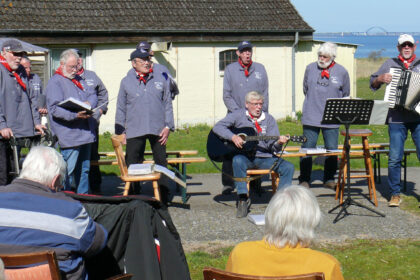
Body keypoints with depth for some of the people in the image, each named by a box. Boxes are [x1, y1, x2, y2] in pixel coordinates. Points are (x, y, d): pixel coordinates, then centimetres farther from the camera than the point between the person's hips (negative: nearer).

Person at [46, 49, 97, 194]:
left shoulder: (78, 80, 19)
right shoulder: (55, 82, -7)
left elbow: (93, 95, 17)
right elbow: (55, 109, -17)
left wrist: (89, 103, -7)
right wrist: (75, 114, -30)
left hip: (85, 132, 8)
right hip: (70, 136, -8)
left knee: (84, 169, 14)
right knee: (68, 171, -6)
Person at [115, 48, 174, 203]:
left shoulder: (160, 80, 8)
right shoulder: (126, 82, 5)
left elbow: (167, 104, 11)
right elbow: (121, 109, 9)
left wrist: (168, 126, 2)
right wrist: (120, 131, 3)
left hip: (158, 130, 1)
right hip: (134, 131, -1)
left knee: (161, 163, 8)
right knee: (132, 165, 0)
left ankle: (163, 196, 20)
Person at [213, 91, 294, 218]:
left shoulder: (268, 119, 10)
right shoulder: (238, 116, 5)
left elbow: (272, 145, 4)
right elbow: (217, 127, -4)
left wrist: (278, 143, -21)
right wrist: (233, 137, -19)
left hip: (264, 158, 2)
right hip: (245, 156, -2)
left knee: (288, 167, -19)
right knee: (238, 161, -38)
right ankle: (243, 199, -28)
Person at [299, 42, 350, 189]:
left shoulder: (341, 72, 3)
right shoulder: (310, 68, 5)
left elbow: (345, 94, 14)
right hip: (310, 117, 0)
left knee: (332, 150, 3)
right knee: (307, 148, 0)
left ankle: (329, 179, 17)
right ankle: (304, 179, 9)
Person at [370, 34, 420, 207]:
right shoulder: (390, 64, 12)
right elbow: (373, 84, 16)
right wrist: (380, 78, -5)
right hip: (397, 119, 0)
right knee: (394, 158, -1)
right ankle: (395, 194, 11)